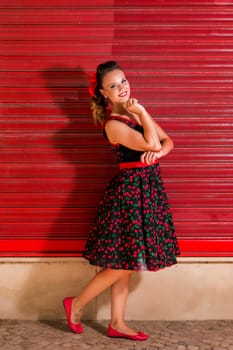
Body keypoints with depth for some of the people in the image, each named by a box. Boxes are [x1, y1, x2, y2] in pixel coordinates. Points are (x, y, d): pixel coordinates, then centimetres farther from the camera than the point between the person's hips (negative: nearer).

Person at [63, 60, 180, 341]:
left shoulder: (136, 112, 11)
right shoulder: (113, 124, -16)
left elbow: (167, 141, 11)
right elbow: (151, 143, -24)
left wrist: (158, 152, -10)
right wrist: (142, 112, -13)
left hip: (147, 188, 8)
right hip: (130, 190, -8)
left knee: (126, 262, 11)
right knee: (125, 262, -3)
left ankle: (117, 323, 21)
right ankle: (76, 304, 16)